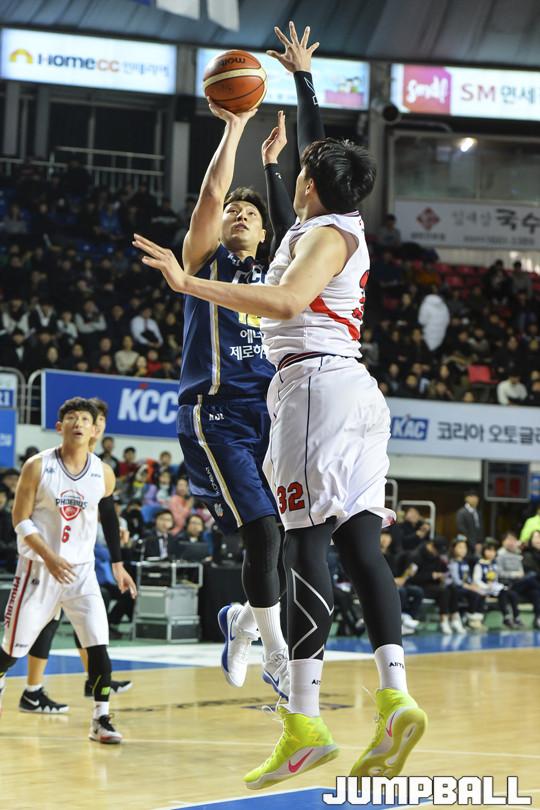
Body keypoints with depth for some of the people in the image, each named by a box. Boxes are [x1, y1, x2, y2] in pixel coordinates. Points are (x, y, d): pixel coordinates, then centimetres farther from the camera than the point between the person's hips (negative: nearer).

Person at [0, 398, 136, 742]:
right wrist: (49, 557, -20)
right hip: (39, 567, -2)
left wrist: (117, 564, 13)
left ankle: (101, 719, -2)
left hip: (81, 570, 2)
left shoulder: (103, 474, 0)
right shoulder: (38, 466, -8)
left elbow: (109, 518, 15)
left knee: (99, 646, -10)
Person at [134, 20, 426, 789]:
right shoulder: (336, 224, 19)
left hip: (317, 381, -10)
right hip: (349, 385, 10)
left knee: (306, 551, -12)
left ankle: (304, 725, -14)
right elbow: (327, 156, 39)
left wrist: (189, 284, -24)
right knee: (360, 546, 2)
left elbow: (286, 301, -24)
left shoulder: (327, 233, -6)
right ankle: (395, 699, -8)